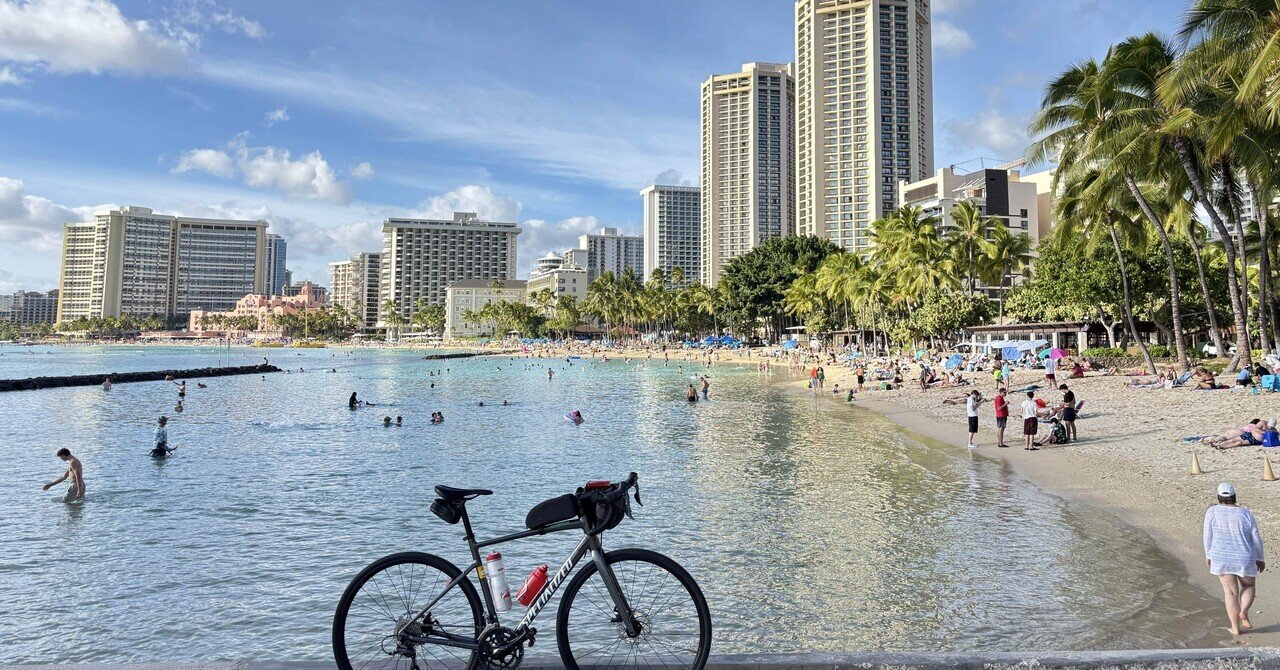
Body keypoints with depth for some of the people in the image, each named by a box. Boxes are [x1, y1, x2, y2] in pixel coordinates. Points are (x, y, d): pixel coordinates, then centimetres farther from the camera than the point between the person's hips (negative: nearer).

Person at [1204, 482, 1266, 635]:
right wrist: (1260, 559, 12)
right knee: (1249, 586, 23)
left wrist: (1208, 555, 9)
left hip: (1221, 558, 0)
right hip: (1244, 559, 0)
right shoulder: (1246, 514, -7)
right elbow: (1256, 538, -2)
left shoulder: (1212, 511, -8)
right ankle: (1244, 612, 0)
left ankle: (1236, 628, 10)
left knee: (1230, 591, 11)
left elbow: (1208, 536, -4)